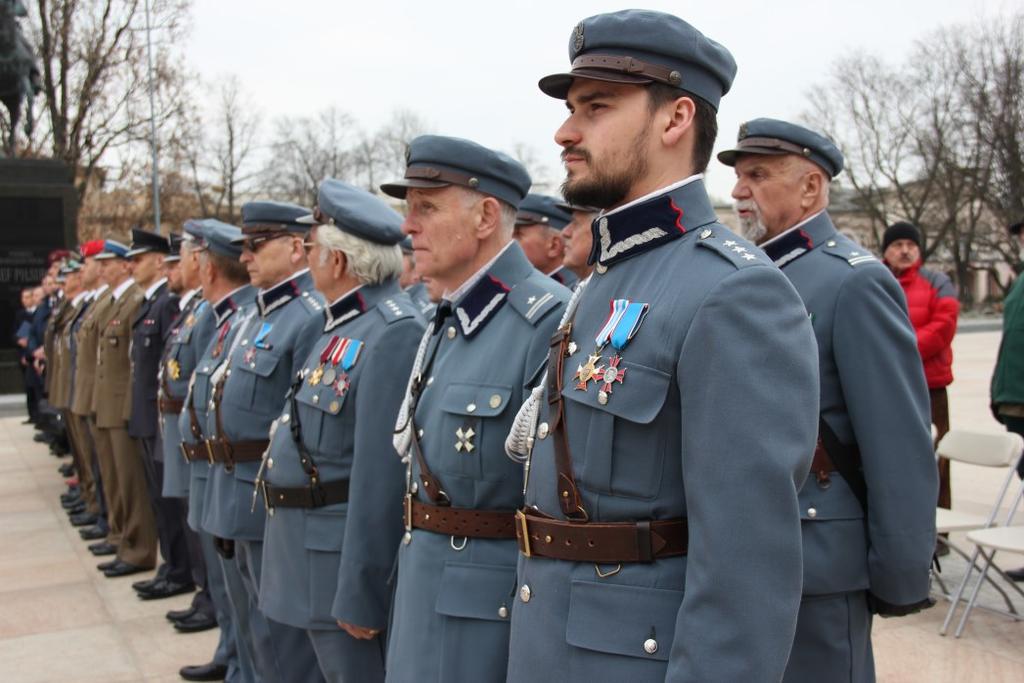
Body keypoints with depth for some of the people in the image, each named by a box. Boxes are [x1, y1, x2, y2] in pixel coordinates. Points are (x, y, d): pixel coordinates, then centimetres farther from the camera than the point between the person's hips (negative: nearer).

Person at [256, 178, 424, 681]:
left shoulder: (393, 333, -22)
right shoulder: (342, 323, 11)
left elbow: (381, 472, -25)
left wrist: (359, 593, -22)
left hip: (342, 557, -10)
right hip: (309, 547, 10)